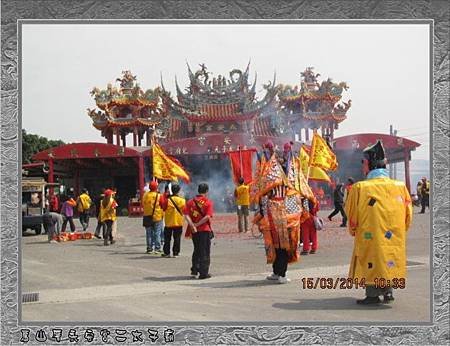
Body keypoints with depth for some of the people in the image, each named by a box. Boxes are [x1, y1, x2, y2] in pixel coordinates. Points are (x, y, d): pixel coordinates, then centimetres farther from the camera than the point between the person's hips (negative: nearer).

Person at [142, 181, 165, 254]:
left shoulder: (145, 195, 0)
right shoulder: (159, 196, -10)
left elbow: (143, 205, 10)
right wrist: (162, 214, 10)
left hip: (147, 217, 3)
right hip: (157, 217, -3)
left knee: (149, 234, 10)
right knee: (157, 234, 4)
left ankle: (149, 248, 11)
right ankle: (157, 248, 4)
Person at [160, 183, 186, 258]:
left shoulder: (167, 199, -12)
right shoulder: (182, 200, -5)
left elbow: (163, 207, -3)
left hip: (169, 223, -1)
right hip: (179, 223, 1)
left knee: (167, 239, 9)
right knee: (177, 239, 7)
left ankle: (167, 252, 12)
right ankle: (175, 253, 7)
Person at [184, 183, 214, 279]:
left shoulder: (190, 201, 4)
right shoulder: (208, 202, -7)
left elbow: (186, 215, -8)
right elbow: (208, 216, -18)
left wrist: (192, 226, -14)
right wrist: (197, 224, -14)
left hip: (195, 231, 4)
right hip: (205, 230, -4)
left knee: (196, 250, 21)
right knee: (205, 252, 4)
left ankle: (194, 270, 22)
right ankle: (203, 273, 4)